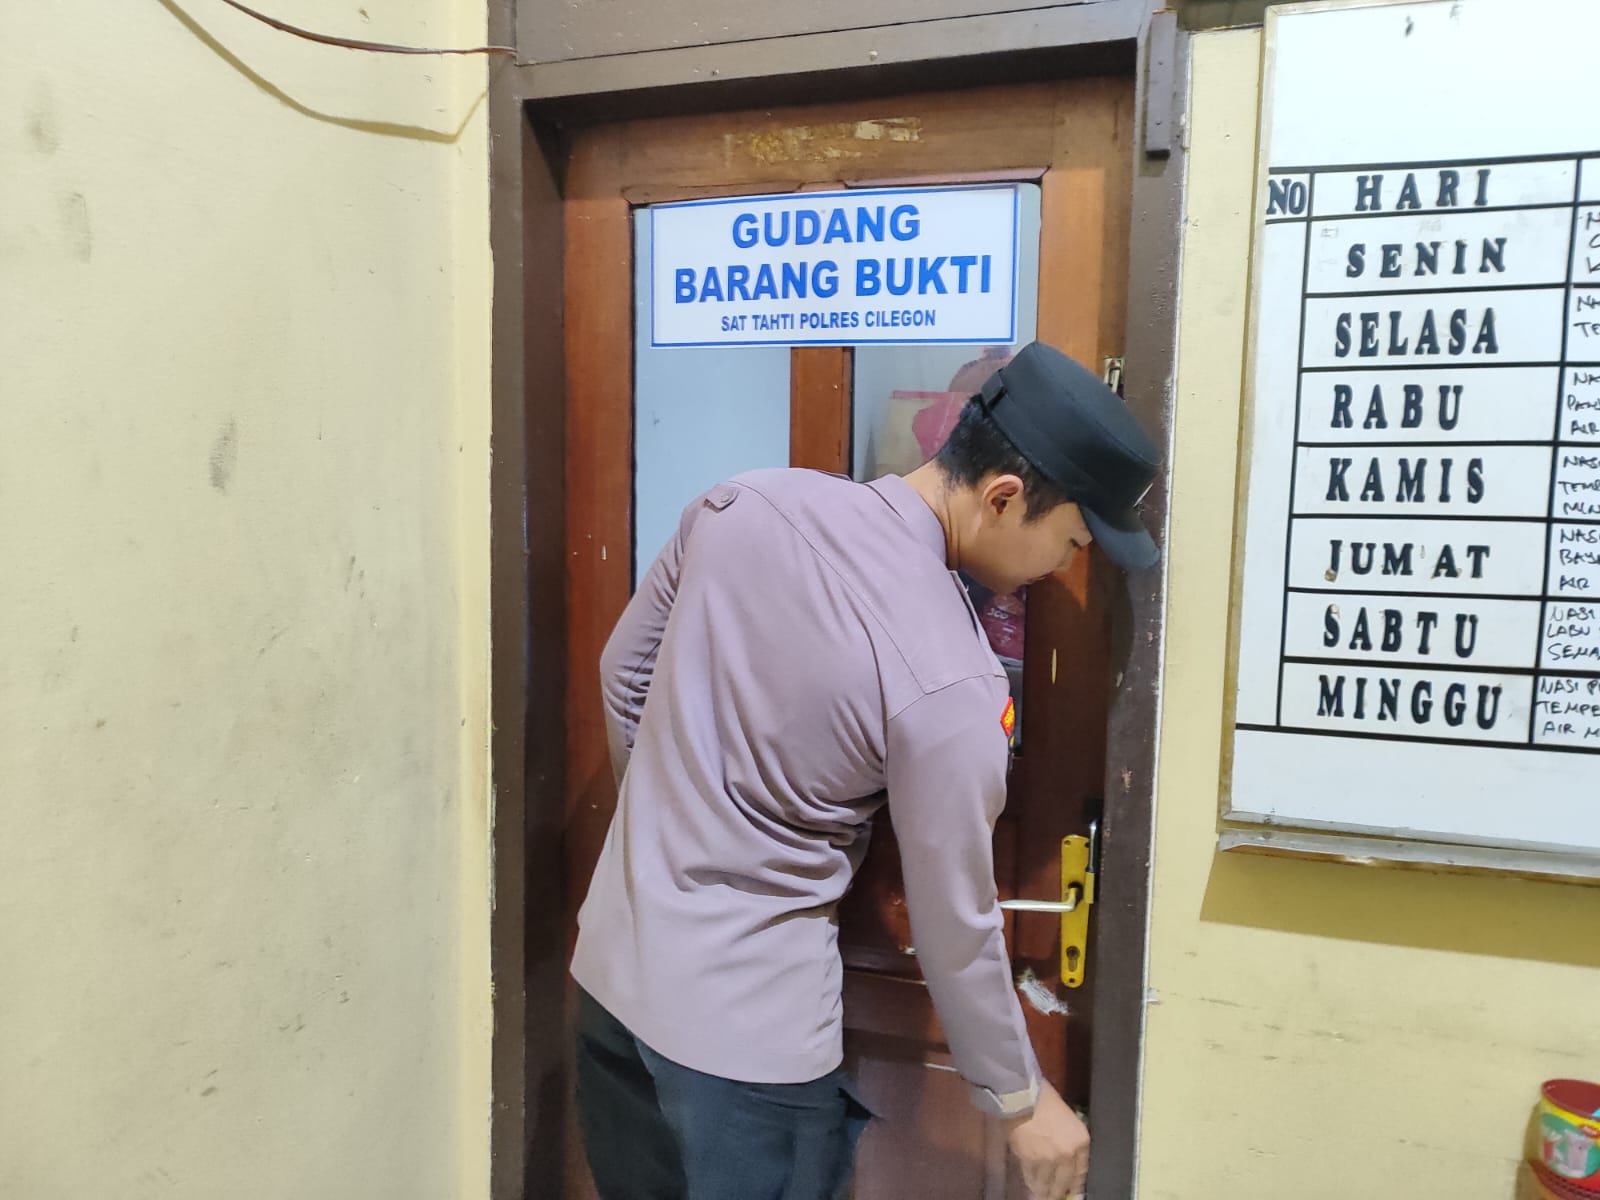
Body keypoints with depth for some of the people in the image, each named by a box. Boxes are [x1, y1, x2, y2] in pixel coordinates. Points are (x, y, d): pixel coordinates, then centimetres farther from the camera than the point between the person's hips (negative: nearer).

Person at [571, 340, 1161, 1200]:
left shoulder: (746, 502, -8)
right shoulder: (948, 680, -24)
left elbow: (625, 671, 6)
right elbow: (953, 926, -13)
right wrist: (1020, 1099, 5)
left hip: (612, 966, 7)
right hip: (747, 1028, -6)